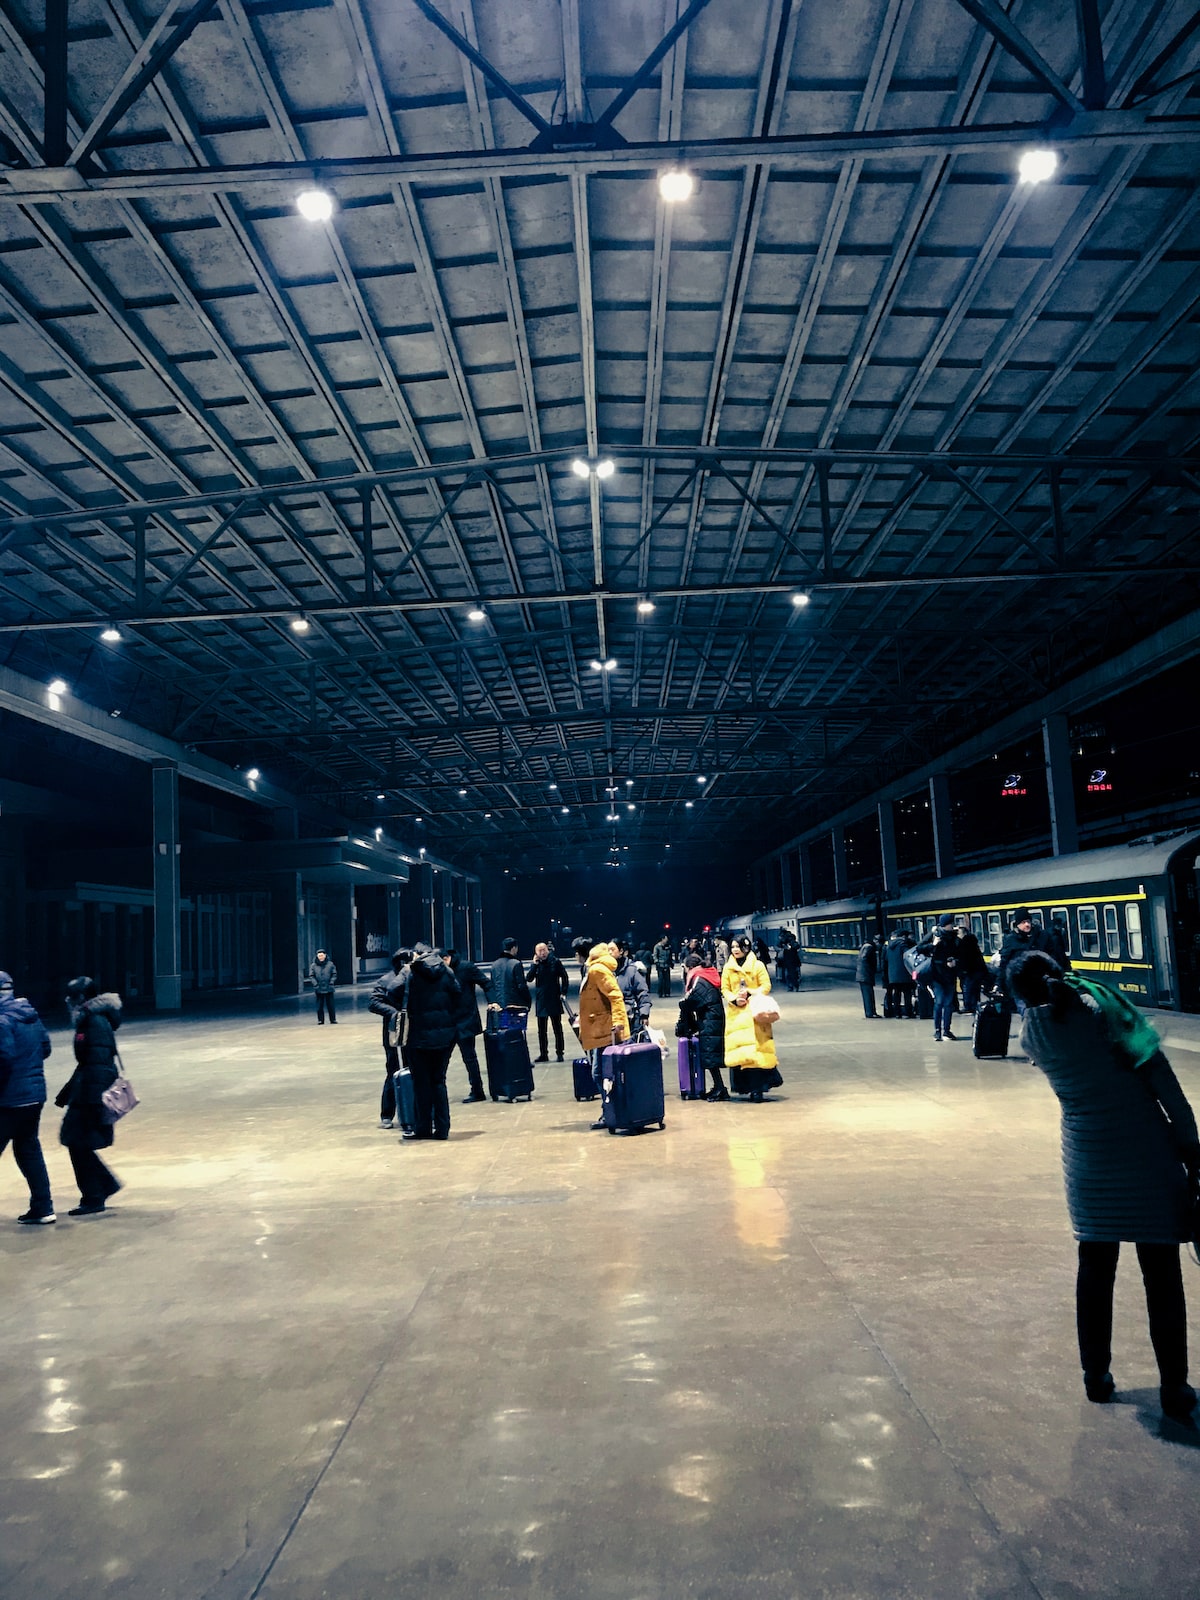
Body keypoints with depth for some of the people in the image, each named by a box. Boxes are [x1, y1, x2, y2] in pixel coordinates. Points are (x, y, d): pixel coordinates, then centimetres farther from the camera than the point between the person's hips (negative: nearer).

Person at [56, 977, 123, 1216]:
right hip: (84, 1093, 10)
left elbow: (99, 1064, -23)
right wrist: (67, 1093, 24)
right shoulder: (88, 1020, 13)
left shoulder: (97, 1023, -18)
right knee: (77, 1142, 15)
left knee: (79, 1144, -2)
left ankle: (93, 1202, 7)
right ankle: (107, 1184, 26)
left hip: (91, 1093, -10)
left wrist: (94, 1101, -24)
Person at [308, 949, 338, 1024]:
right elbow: (311, 976, 1)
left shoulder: (330, 964, 2)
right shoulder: (313, 965, 1)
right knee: (319, 1006, 3)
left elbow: (334, 974, 4)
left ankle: (333, 1019, 12)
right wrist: (315, 984, -10)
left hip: (329, 989, 0)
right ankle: (320, 1020, 11)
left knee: (331, 1005, 4)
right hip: (319, 989, 0)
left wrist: (331, 982, -8)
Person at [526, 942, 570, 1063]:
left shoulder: (555, 962, -4)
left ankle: (559, 1053, 9)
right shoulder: (536, 964, 3)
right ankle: (543, 1054, 16)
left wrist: (563, 992, -6)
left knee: (557, 1028, 3)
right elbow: (528, 979, -7)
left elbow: (564, 977, 1)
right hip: (541, 1001, 3)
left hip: (554, 999, -3)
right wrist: (535, 965, -14)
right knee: (542, 1029, 8)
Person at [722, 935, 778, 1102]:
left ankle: (757, 1088, -1)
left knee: (756, 1048, -7)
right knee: (740, 1047, -3)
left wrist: (749, 994, -16)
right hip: (736, 1012, 2)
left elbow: (766, 986, -2)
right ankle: (753, 1087, 4)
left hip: (754, 1011, -2)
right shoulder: (728, 968, 8)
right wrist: (734, 999, -11)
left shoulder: (757, 965, 1)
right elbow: (724, 989, 8)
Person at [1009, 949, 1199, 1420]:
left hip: (1089, 1162, 3)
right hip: (1149, 1152, -2)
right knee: (1161, 1275, 10)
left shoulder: (1032, 1033, -3)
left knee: (1095, 1270, 17)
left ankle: (1096, 1377, 26)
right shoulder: (1102, 1003, -13)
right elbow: (1160, 1076, -12)